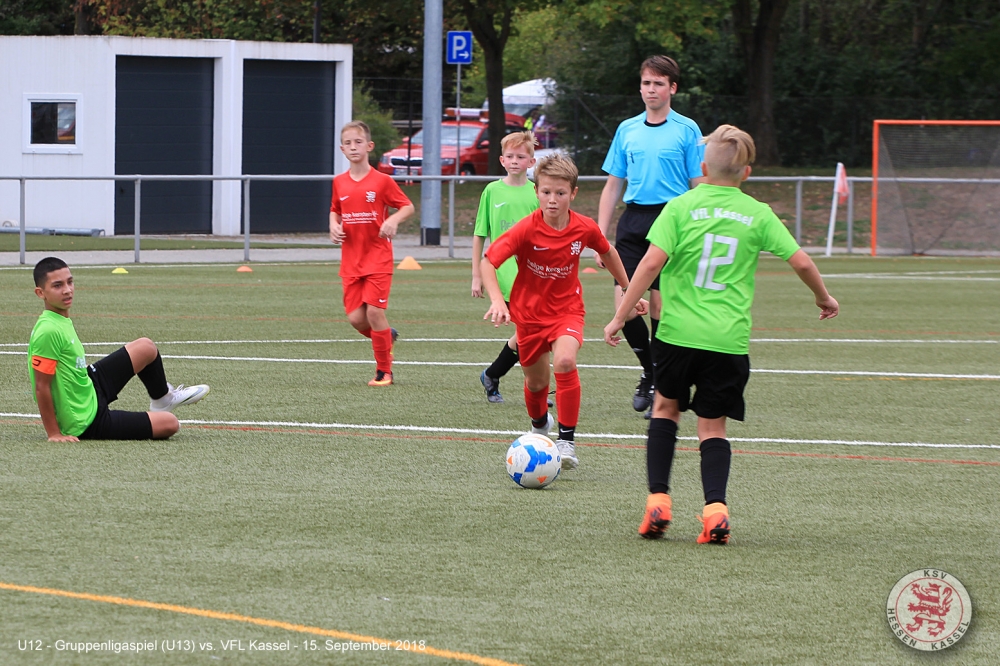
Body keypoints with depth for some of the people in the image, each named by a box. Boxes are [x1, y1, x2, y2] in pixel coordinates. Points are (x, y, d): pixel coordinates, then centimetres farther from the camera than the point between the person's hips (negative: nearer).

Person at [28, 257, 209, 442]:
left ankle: (163, 399, 44)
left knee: (146, 348, 19)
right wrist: (54, 433, -22)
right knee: (170, 424, -4)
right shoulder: (48, 331, -30)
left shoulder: (62, 321, 1)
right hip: (88, 423, -9)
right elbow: (41, 387, -26)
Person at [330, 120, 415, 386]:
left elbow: (408, 206, 0)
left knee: (374, 311, -12)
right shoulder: (339, 182, 7)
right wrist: (334, 226, 0)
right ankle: (388, 337, 28)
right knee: (355, 318, -4)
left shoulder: (382, 181, -6)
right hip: (351, 261, 4)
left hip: (378, 257, -4)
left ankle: (384, 371, 1)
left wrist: (393, 220, -20)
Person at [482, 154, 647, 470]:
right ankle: (539, 426, 48)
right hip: (529, 311, 0)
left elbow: (608, 253, 9)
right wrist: (497, 301, -39)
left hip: (566, 309, 0)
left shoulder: (584, 228, -13)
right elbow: (488, 262, -23)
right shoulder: (527, 229, -20)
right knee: (536, 380, 13)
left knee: (565, 361, -28)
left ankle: (566, 441, -20)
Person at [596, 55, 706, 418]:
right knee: (625, 303, -7)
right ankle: (649, 371, 16)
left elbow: (700, 187, 0)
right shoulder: (627, 130, 12)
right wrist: (600, 236, 9)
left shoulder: (687, 130, 1)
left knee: (660, 305, -3)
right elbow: (612, 186, 16)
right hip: (632, 221, 3)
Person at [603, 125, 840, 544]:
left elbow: (652, 262, -12)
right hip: (729, 338, 1)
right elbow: (801, 262, 3)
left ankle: (658, 501, 9)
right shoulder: (758, 214, 3)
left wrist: (620, 316, -7)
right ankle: (715, 507, -10)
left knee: (666, 406, 20)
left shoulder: (681, 207, -2)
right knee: (712, 426, 10)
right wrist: (824, 298, 23)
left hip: (678, 332, -1)